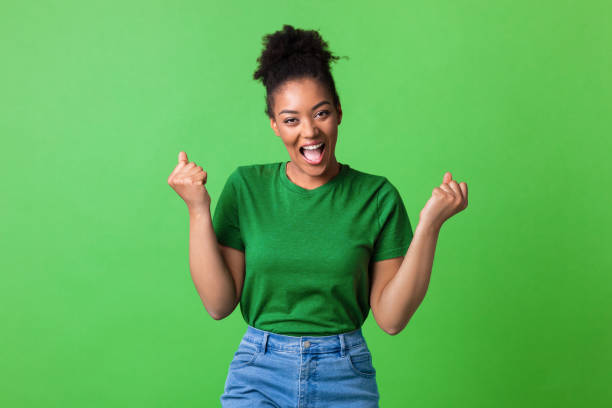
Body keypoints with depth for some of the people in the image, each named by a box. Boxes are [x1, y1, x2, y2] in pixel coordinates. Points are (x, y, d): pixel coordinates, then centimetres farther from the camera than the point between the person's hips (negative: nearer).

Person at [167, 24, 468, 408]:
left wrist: (429, 224, -13)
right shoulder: (246, 187, -2)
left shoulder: (377, 196, -4)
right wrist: (199, 210, -11)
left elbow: (391, 318, -6)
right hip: (258, 376, 0)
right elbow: (219, 303, -5)